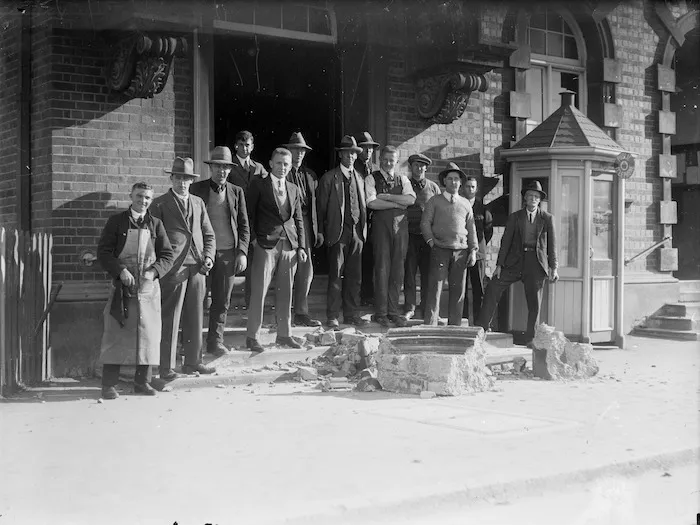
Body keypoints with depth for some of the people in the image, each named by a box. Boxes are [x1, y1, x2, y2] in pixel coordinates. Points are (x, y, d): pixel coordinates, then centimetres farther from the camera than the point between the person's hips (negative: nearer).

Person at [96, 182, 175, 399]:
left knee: (148, 334, 3)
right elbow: (103, 252, 1)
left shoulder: (155, 224, 11)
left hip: (149, 288, 2)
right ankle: (109, 384, 2)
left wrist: (152, 272, -11)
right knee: (115, 334, -3)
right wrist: (120, 270, -14)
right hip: (122, 287, -2)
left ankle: (142, 381, 15)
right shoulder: (116, 222, 6)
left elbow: (167, 256, 7)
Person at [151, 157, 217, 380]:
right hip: (173, 268, -5)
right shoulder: (160, 204, 2)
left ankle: (193, 361, 19)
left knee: (195, 317, 9)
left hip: (197, 267, 5)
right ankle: (166, 367, 0)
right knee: (170, 319, -4)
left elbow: (208, 233, 19)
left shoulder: (198, 203, 17)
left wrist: (208, 256, 3)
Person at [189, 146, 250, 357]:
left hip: (228, 253, 2)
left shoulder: (236, 192, 10)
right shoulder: (196, 189, 3)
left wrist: (242, 252, 0)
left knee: (222, 300, 5)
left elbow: (244, 226, 11)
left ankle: (215, 341, 16)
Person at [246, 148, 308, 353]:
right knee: (259, 291, -6)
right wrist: (253, 238, -8)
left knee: (286, 291, 8)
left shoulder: (293, 189, 16)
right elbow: (249, 214, 1)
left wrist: (301, 246, 9)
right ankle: (252, 336, 0)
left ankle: (284, 334, 17)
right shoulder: (258, 185, 1)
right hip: (265, 244, -5)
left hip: (289, 245, 5)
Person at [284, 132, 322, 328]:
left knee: (306, 270, 4)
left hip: (305, 223, 5)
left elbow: (315, 203, 16)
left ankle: (301, 313, 12)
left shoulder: (310, 175, 17)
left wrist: (317, 230, 11)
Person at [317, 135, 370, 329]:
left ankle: (351, 314, 13)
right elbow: (321, 207, 0)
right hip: (338, 232, -5)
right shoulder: (329, 178, 1)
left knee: (354, 276, 6)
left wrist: (363, 230, 10)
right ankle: (332, 316, 0)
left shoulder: (359, 178, 16)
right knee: (336, 275, -5)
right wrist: (321, 232, -5)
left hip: (357, 233, 5)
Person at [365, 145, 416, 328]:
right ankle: (381, 313, 1)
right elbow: (371, 203, -10)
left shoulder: (403, 180, 15)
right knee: (382, 268, -5)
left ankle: (393, 311, 9)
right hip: (381, 225, -3)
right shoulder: (371, 179, 6)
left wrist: (386, 197, -9)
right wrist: (397, 203, -7)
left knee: (397, 270, 3)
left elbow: (411, 199, -3)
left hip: (400, 225, 3)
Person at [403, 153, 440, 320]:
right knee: (409, 272, -1)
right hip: (410, 235, -1)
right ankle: (409, 308, 6)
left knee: (428, 273, 2)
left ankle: (427, 310, 10)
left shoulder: (433, 187, 10)